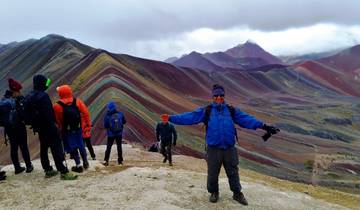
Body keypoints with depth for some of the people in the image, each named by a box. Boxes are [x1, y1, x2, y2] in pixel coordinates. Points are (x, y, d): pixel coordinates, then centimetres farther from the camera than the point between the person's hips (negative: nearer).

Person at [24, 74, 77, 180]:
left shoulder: (28, 97, 10)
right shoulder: (43, 96, -18)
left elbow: (27, 115, 16)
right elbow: (48, 113, -24)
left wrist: (34, 124, 21)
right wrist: (53, 124, -18)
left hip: (39, 128, 9)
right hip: (48, 127, -9)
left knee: (43, 149, 17)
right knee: (57, 149, -8)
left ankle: (48, 170, 27)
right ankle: (64, 172, -9)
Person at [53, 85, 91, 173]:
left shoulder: (57, 106, -13)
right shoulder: (77, 101, -6)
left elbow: (57, 120, -7)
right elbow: (85, 113, -4)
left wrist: (60, 128, 9)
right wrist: (88, 124, 5)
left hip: (67, 131, -3)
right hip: (78, 128, 3)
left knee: (72, 147, 8)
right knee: (81, 145, 17)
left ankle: (79, 165, 9)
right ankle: (85, 162, 25)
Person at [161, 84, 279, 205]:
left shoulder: (232, 111, 6)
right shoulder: (206, 111, 0)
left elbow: (247, 119, -1)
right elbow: (190, 117, -6)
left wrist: (263, 126, -11)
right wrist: (171, 118, -16)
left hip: (229, 149, 1)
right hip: (213, 149, -1)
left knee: (233, 173, 12)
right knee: (212, 173, 10)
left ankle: (237, 193, 31)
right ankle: (214, 193, 33)